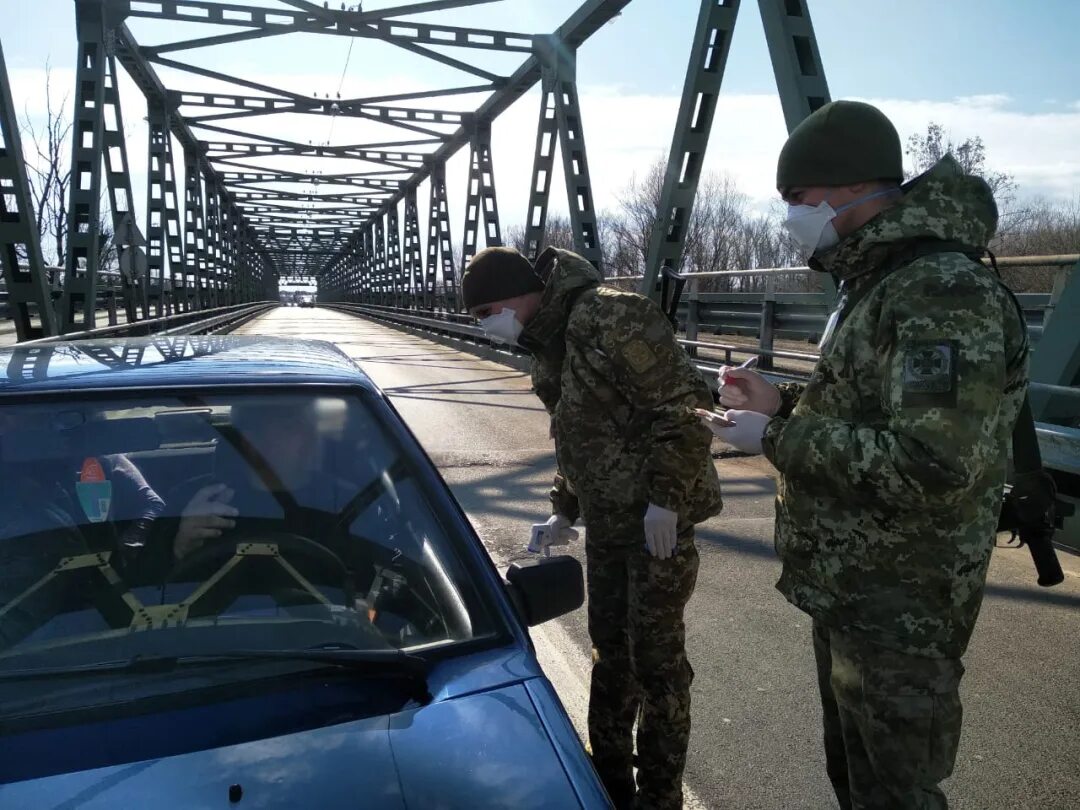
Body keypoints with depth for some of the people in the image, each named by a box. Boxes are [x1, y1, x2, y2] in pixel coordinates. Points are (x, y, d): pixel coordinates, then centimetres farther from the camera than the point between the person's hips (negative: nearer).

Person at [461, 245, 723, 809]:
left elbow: (684, 404, -23)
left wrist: (666, 498, -23)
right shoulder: (546, 340, 8)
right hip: (605, 520, 9)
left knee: (656, 658, 3)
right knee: (610, 648, 18)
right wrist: (563, 509, 16)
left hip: (657, 517, -9)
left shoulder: (607, 318, -21)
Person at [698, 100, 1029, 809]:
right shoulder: (875, 286, 10)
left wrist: (776, 440, -23)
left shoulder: (945, 292, -23)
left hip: (898, 608, -10)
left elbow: (933, 465, -31)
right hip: (848, 590, 10)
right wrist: (782, 404, 3)